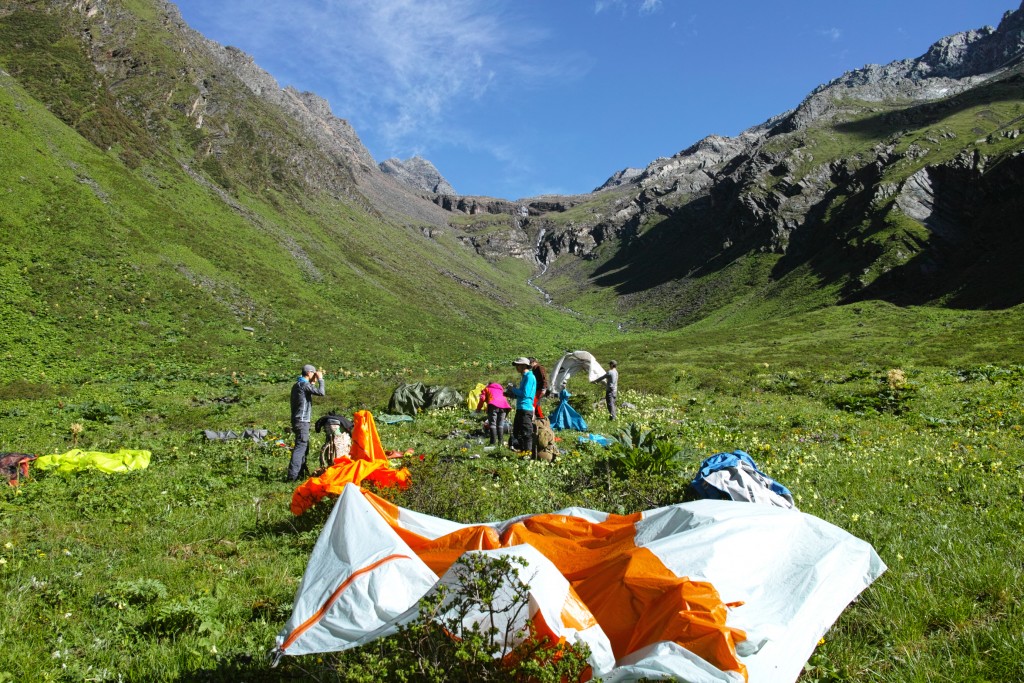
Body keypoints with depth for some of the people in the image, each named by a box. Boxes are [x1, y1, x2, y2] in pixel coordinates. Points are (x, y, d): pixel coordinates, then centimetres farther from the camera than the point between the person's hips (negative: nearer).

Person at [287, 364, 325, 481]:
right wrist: (320, 379, -8)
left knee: (304, 446, 19)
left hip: (297, 420, 10)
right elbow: (321, 392, -21)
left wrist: (313, 382, 21)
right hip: (302, 421, -10)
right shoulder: (304, 385, -14)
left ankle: (301, 471, 28)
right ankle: (292, 475, -17)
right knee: (301, 446, -12)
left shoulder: (297, 385, 15)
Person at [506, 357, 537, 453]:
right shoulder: (524, 377, 19)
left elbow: (525, 393, -19)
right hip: (520, 408, 11)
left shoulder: (529, 377, -12)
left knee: (526, 433, -7)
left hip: (525, 408, -11)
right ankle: (519, 449, 23)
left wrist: (513, 389, -7)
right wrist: (512, 392, 11)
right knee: (516, 431, 16)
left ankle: (528, 451, -4)